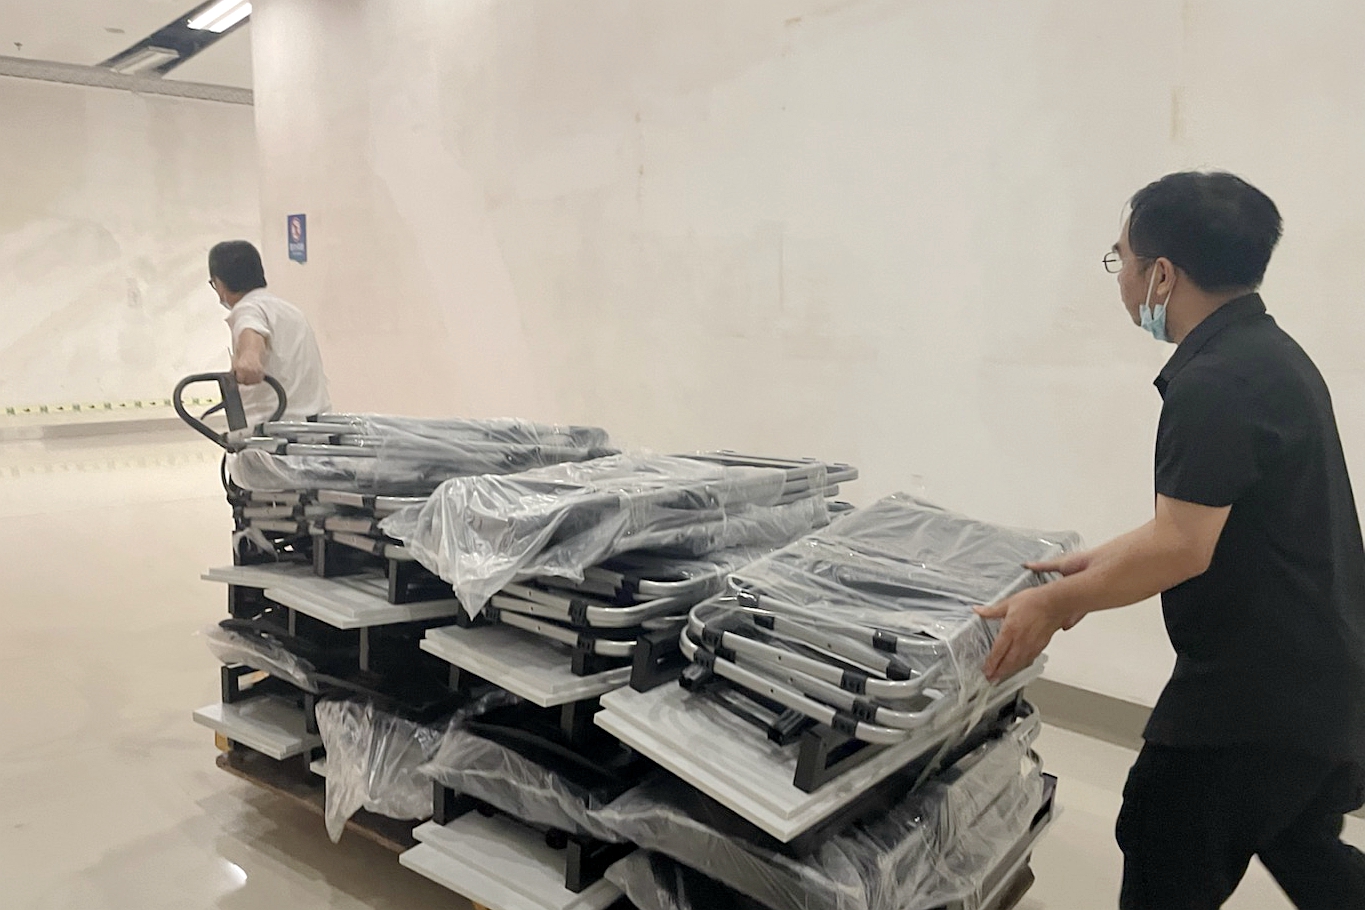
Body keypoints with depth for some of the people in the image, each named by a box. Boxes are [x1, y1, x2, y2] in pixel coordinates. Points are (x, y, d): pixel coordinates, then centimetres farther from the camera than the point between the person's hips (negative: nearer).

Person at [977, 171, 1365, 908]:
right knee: (1303, 851, 28)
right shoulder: (1265, 352, 8)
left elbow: (1182, 546, -26)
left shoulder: (1212, 384, -24)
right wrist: (1099, 564, 14)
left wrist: (1057, 603, -15)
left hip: (1257, 688, -10)